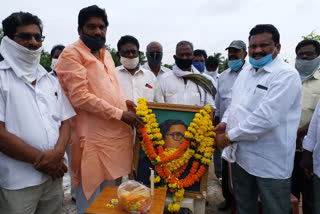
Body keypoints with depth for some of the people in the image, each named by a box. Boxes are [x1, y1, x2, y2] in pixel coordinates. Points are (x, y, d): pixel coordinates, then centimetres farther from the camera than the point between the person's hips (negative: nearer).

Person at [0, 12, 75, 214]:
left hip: (53, 176, 5)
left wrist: (57, 153, -12)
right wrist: (40, 159, -12)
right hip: (16, 182, -4)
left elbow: (65, 122, 6)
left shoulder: (51, 80, 9)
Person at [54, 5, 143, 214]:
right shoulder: (72, 54, -7)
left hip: (116, 134, 7)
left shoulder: (106, 54, 16)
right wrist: (120, 114, -16)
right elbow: (80, 97, -17)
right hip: (92, 139, -7)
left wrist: (124, 101, 4)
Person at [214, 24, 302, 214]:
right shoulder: (245, 72, 10)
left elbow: (266, 116, -25)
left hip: (270, 163, -7)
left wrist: (229, 136, -19)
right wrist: (225, 122, -2)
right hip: (240, 155, 7)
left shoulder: (286, 75, -15)